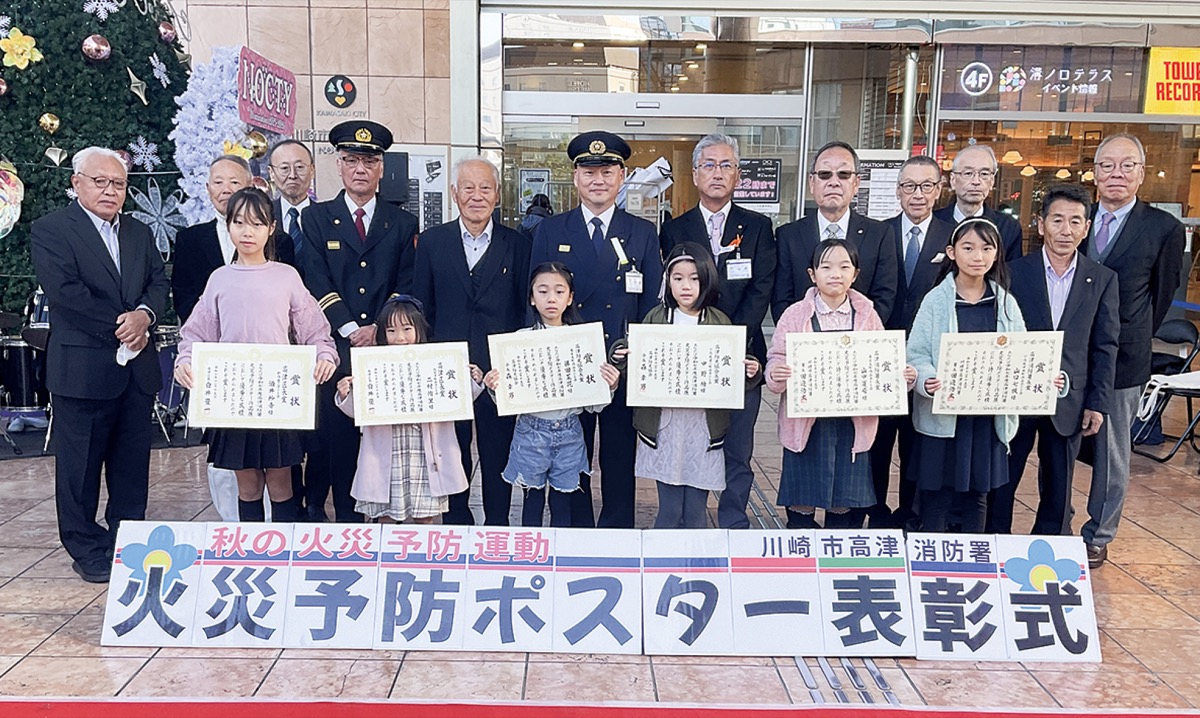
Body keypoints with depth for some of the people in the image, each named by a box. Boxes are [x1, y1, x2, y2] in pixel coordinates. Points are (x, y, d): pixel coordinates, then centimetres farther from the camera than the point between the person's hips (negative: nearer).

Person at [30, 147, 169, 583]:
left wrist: (144, 314, -14)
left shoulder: (139, 233, 15)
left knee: (133, 461, 13)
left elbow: (159, 282, 7)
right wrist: (118, 327, -15)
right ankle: (86, 548, 18)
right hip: (84, 367, -5)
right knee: (80, 463, 5)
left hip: (138, 367, 6)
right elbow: (64, 291, -15)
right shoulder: (50, 230, -4)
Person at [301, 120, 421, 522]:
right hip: (334, 348, -1)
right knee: (330, 434, -2)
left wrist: (379, 329, -8)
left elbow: (407, 286, 6)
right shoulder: (316, 218, 10)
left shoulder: (402, 224, 13)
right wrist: (351, 330, -11)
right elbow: (317, 283, 0)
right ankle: (313, 512, 14)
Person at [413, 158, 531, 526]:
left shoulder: (517, 244, 3)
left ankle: (498, 530, 23)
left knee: (498, 455, 8)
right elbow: (421, 308, 6)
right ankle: (455, 524, 26)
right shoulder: (431, 241, 6)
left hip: (501, 369, -1)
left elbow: (526, 309, 3)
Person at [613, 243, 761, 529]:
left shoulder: (719, 322, 4)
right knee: (669, 510, 5)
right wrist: (621, 356, -16)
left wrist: (751, 373, -14)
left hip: (704, 426, 0)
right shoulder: (655, 318, 4)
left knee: (696, 513, 7)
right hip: (664, 424, 0)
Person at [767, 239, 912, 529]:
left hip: (852, 423, 2)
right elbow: (776, 360, -3)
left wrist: (903, 376, -12)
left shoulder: (868, 316, 6)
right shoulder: (795, 315, 0)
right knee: (802, 502, 4)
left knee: (844, 504, 9)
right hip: (806, 420, -1)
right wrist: (776, 376, -24)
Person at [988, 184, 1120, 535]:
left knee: (1058, 489, 12)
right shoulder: (1015, 272, -3)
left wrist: (1097, 403, 0)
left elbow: (1105, 347, 3)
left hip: (1068, 401, 1)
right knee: (1001, 481, 8)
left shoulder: (1102, 279, 2)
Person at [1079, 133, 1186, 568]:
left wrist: (1129, 340, 8)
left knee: (1111, 453, 8)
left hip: (1122, 359, -3)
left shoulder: (1164, 229, -4)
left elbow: (1162, 295, 5)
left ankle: (1098, 536, 22)